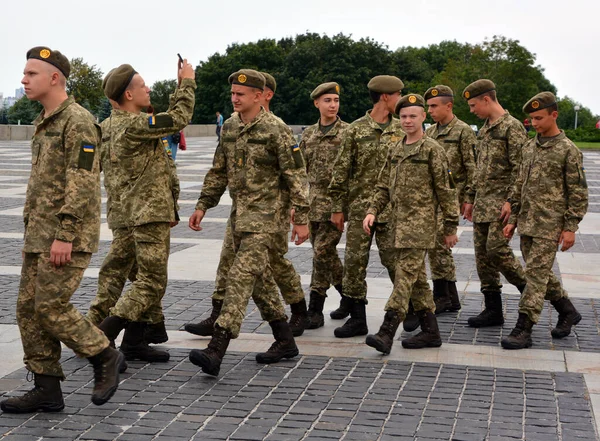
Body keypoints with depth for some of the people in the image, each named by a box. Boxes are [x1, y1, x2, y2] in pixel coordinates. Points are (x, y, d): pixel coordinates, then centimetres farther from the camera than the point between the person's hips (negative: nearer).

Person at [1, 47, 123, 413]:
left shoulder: (78, 122, -13)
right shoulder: (45, 123, 17)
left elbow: (82, 185, -20)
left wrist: (65, 236, -23)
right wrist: (32, 229, 21)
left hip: (69, 235, -9)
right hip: (40, 233, 9)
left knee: (50, 306, -10)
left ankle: (105, 357, 10)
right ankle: (47, 390, 13)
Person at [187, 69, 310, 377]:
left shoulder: (275, 129, -12)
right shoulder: (229, 127, 10)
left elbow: (296, 176, -10)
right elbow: (218, 171, 18)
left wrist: (301, 219, -12)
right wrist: (202, 206, 12)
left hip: (263, 215, -8)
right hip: (239, 213, 8)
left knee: (241, 278, -15)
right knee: (259, 278, 14)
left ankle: (215, 351, -20)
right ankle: (285, 341, 27)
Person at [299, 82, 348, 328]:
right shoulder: (308, 134, 12)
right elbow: (301, 170, 15)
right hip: (313, 202, 6)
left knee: (322, 252, -11)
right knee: (326, 253, 12)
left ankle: (315, 310, -4)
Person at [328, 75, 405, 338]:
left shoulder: (401, 131, 7)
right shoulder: (356, 130, 1)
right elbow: (341, 171, 2)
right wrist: (337, 207, -1)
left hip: (392, 210, 1)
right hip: (359, 207, 0)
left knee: (395, 261, 1)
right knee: (354, 262, 1)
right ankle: (357, 318, 11)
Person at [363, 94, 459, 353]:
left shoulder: (432, 149, -5)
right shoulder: (394, 151, 16)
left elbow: (446, 190, -5)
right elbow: (384, 187, 19)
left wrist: (450, 227, -5)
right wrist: (373, 211, 3)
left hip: (421, 222, -8)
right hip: (398, 220, 8)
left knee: (406, 274, -14)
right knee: (417, 278, 11)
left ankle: (386, 333, -19)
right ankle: (430, 332, 19)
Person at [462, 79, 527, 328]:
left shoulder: (512, 127, -10)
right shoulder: (484, 130, 18)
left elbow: (520, 168, -16)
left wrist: (511, 201, -21)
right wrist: (472, 200, 20)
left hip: (501, 202, -9)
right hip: (482, 204, 9)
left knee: (496, 249, -15)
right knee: (483, 255, 7)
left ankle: (529, 289, 6)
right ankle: (493, 311, 12)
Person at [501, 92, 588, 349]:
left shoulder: (568, 150, -8)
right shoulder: (529, 147, 12)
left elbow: (578, 193, -8)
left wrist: (570, 228, -13)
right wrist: (513, 219, 13)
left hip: (550, 226, -7)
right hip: (527, 224, 7)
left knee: (536, 274, -8)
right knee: (540, 273, 14)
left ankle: (523, 330, -6)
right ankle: (568, 312, 33)